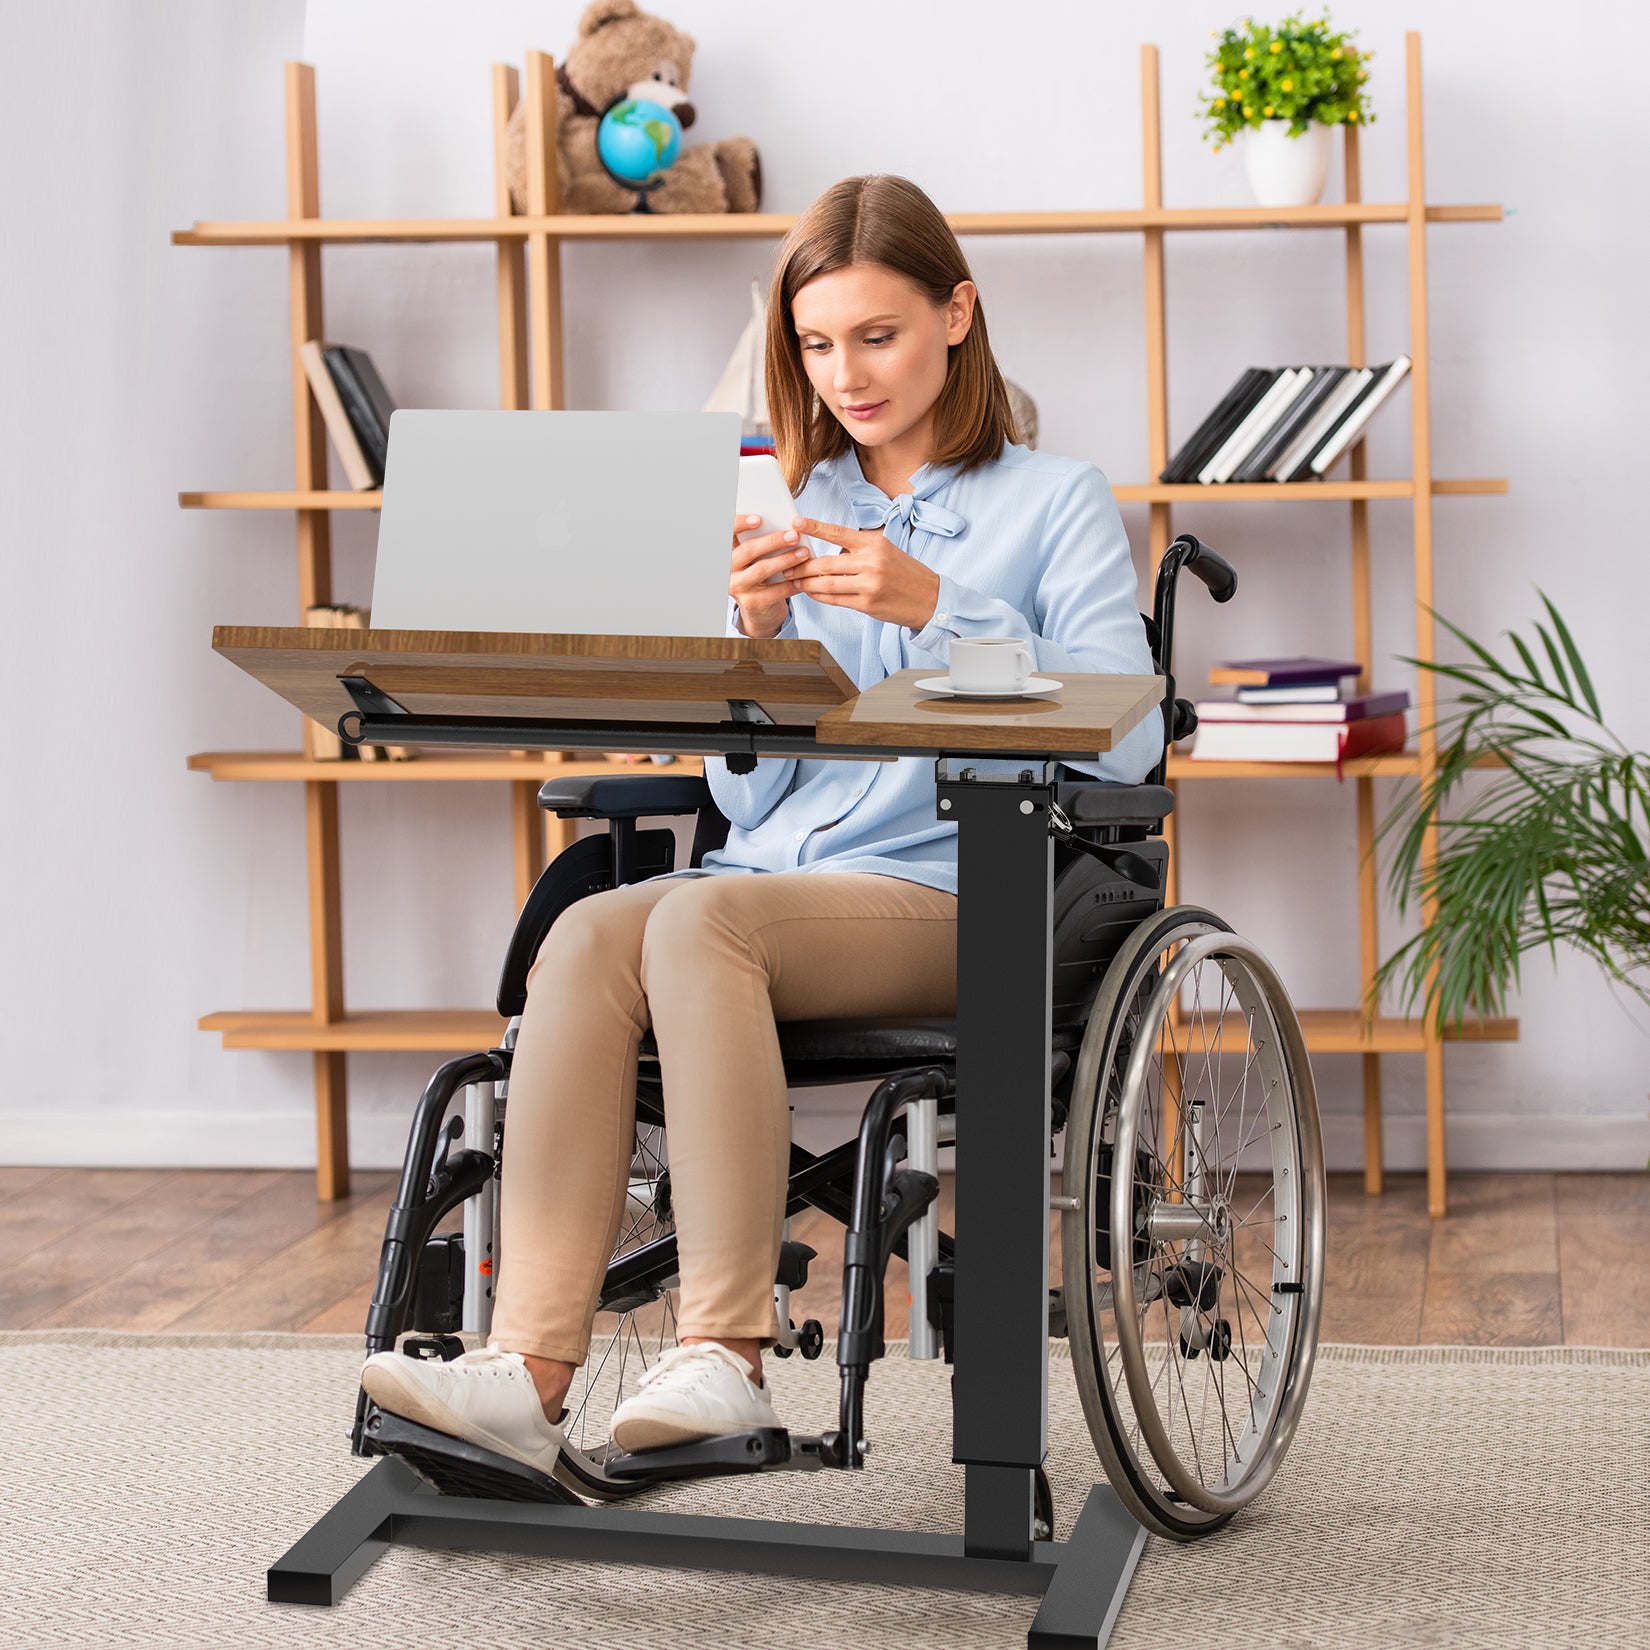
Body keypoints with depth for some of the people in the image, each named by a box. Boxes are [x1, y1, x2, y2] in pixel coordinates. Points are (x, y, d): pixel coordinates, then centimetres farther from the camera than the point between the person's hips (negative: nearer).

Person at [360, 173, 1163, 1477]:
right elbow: (747, 797, 16)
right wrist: (758, 636, -2)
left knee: (699, 919, -33)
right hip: (773, 878, 4)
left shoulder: (1055, 501, 8)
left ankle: (725, 1357, -35)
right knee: (591, 932, -29)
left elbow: (1125, 741, -7)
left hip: (953, 894, -4)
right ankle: (529, 1369, -38)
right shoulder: (798, 516, 21)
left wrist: (936, 610, -15)